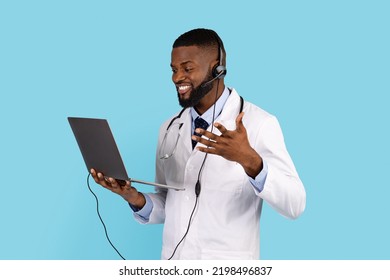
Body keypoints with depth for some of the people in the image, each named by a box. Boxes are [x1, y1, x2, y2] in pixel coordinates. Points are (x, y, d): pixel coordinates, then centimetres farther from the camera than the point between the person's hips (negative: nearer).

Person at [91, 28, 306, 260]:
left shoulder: (259, 123, -11)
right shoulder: (169, 129, 5)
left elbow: (295, 205, -18)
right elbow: (167, 206, 12)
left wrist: (250, 161, -33)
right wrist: (137, 199, -8)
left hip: (228, 270, -4)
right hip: (173, 258, 5)